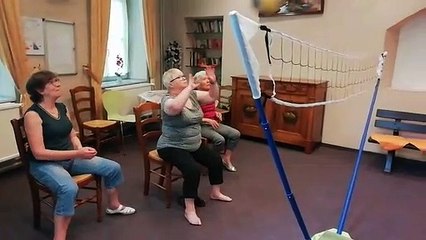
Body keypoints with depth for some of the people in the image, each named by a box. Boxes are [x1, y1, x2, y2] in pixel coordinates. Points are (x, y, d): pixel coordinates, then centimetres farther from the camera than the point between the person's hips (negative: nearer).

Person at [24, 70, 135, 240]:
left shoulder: (62, 107, 5)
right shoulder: (33, 114, -18)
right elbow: (39, 153, -23)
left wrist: (81, 149, -12)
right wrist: (78, 153, -29)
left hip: (69, 158, 7)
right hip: (45, 164, -7)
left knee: (113, 168, 2)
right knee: (69, 189, -39)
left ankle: (114, 206, 28)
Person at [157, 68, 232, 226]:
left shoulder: (192, 94, 4)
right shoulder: (168, 100, -19)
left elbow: (212, 97, 8)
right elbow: (176, 107, -44)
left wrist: (213, 82, -10)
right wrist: (189, 87, -35)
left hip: (194, 145, 9)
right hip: (172, 147, -8)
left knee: (216, 159, 9)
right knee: (193, 169, -28)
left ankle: (215, 193, 31)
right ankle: (189, 210, -12)